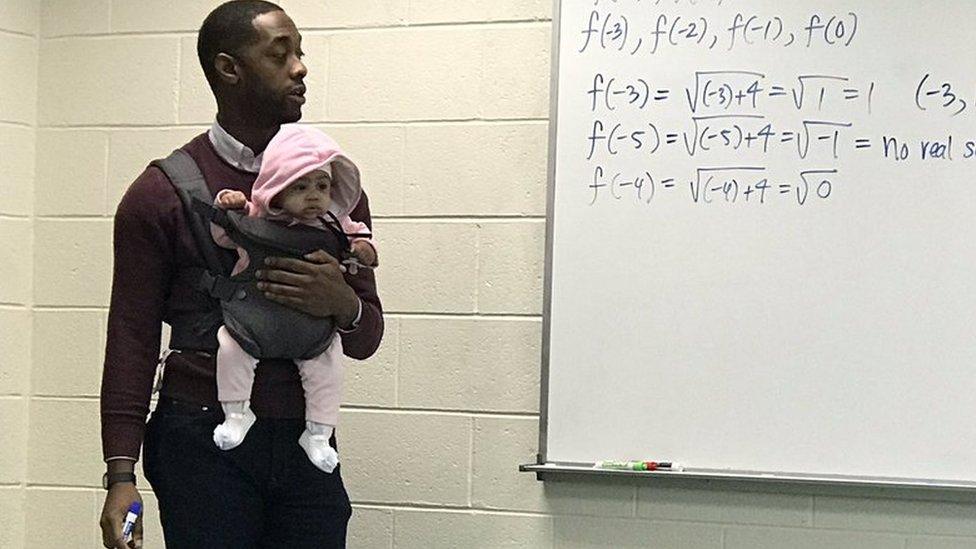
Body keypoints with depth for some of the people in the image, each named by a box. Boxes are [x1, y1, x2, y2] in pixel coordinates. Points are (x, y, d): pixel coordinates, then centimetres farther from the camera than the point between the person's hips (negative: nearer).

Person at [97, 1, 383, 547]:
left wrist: (342, 304, -13)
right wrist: (121, 473, -10)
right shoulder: (163, 192, -1)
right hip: (202, 441, -3)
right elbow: (132, 339, -2)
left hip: (305, 441, 4)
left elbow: (366, 339, 11)